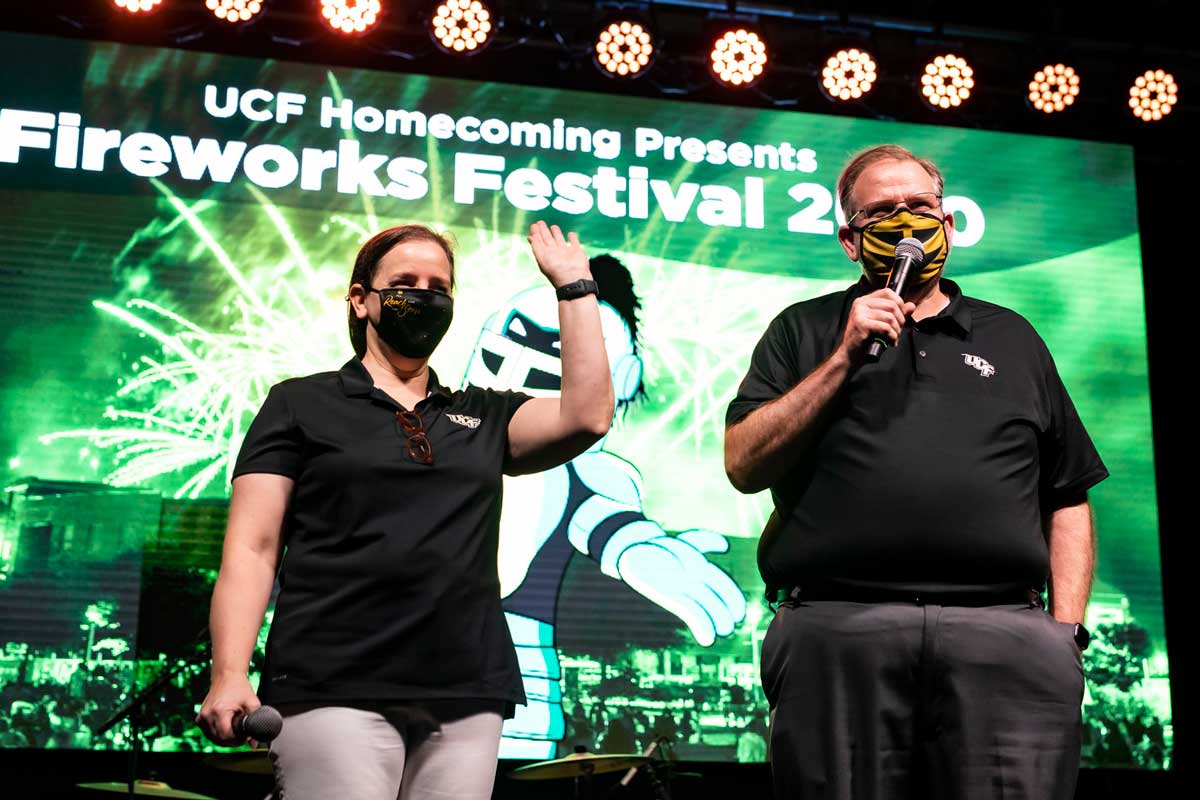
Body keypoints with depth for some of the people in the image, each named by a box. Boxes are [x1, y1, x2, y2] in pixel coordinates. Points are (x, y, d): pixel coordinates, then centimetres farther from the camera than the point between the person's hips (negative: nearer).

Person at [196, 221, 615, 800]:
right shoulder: (302, 404, 10)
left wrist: (573, 285, 7)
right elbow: (251, 549, 2)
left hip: (467, 698, 3)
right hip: (333, 693, -3)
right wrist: (230, 674, -11)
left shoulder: (484, 416, 19)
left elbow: (587, 416, 2)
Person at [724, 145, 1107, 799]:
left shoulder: (1012, 339, 21)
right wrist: (845, 358, -2)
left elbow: (1067, 500, 18)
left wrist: (1066, 633, 5)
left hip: (1004, 629, 1)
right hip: (837, 635, -1)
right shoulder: (803, 332, 16)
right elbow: (744, 466, 4)